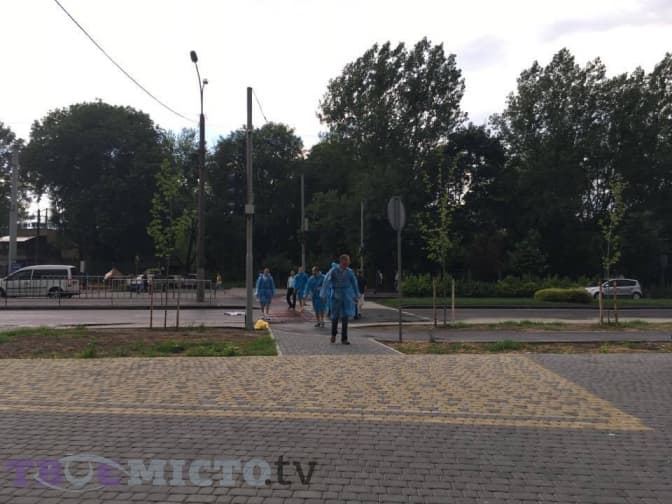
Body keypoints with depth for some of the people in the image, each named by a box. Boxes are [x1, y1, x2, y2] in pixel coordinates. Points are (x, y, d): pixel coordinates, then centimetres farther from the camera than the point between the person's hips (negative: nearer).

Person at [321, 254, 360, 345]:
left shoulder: (349, 272, -1)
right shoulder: (333, 271, -10)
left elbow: (354, 283, 10)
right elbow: (327, 282, -11)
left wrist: (356, 296, 15)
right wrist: (323, 295, -15)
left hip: (346, 297, 2)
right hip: (336, 297, -2)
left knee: (345, 318, -3)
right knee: (335, 317, 8)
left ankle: (344, 339, 3)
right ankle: (334, 334, 35)